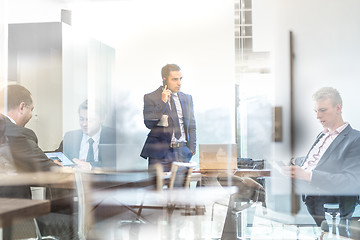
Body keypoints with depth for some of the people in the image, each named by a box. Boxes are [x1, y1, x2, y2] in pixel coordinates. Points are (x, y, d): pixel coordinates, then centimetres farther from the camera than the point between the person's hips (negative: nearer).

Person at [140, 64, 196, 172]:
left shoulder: (187, 98, 15)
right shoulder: (150, 98, 0)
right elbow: (149, 123, -10)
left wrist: (191, 148, 6)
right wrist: (162, 102, -14)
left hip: (183, 152, 4)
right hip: (160, 152, -4)